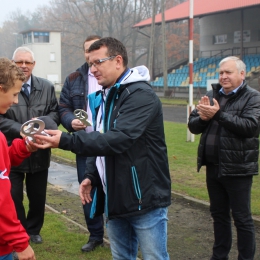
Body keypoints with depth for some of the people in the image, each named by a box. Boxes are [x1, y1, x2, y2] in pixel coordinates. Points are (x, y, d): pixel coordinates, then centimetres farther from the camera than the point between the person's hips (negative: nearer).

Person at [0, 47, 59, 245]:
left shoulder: (47, 87, 4)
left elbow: (55, 113, 4)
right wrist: (22, 130, -24)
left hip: (39, 153, 3)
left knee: (38, 197, 15)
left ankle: (34, 230, 36)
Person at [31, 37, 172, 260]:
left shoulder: (141, 95, -16)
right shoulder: (103, 97, 13)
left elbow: (118, 139, -28)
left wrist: (65, 140, -32)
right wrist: (92, 175, 6)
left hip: (145, 199, -8)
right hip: (116, 199, 8)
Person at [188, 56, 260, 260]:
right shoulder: (212, 95, 9)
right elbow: (193, 126, 7)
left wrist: (218, 114, -24)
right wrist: (203, 118, -15)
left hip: (237, 168, -6)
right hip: (213, 167, 6)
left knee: (242, 218, 5)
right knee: (219, 214, 18)